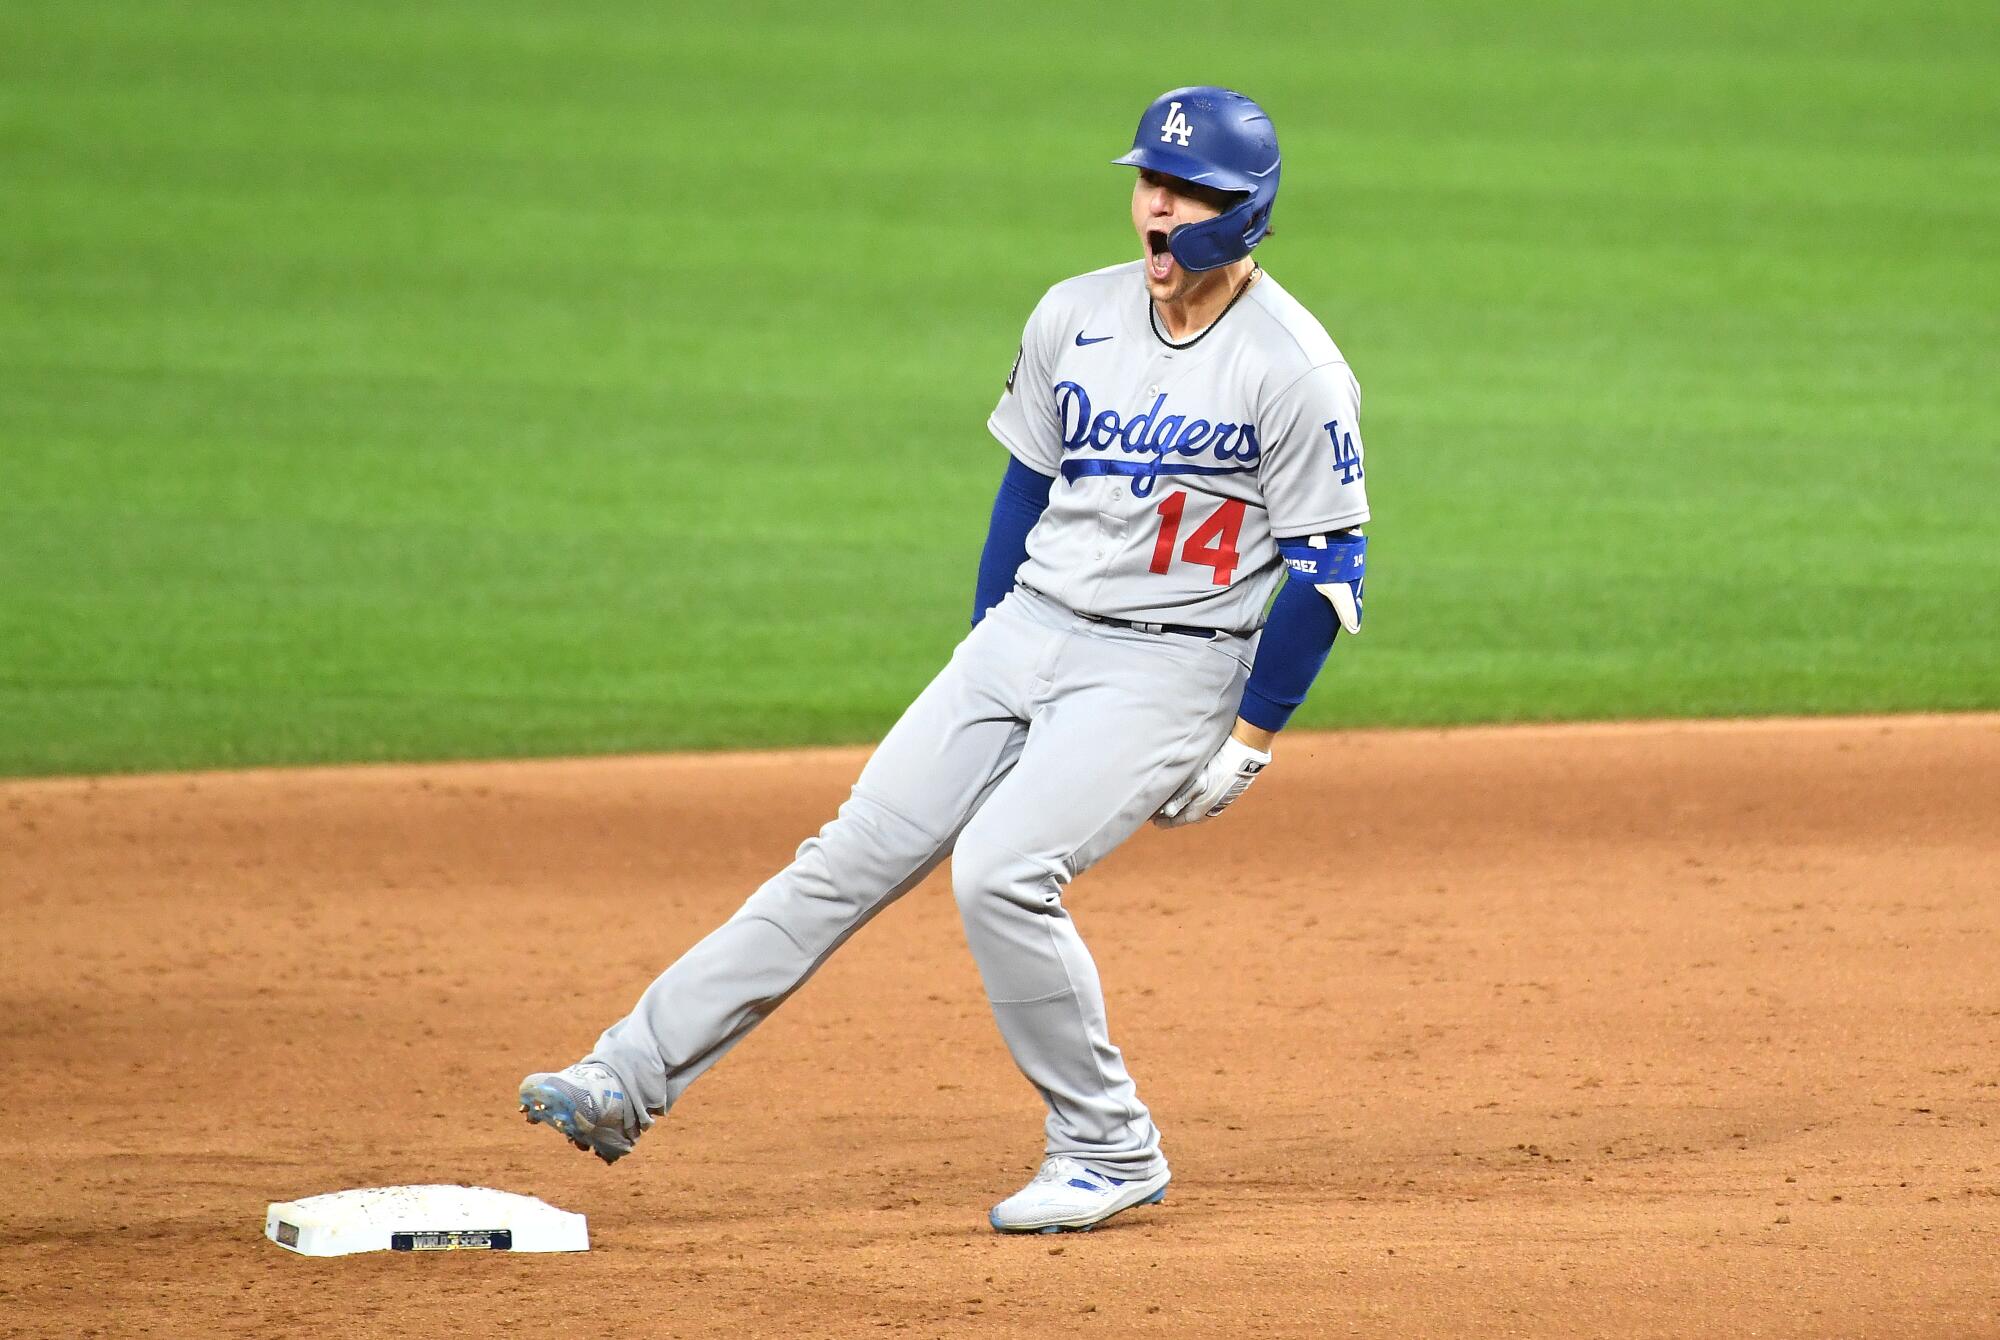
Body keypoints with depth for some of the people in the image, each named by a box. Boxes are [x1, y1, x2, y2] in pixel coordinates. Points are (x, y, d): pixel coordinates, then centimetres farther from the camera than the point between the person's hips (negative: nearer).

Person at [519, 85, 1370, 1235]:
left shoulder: (1295, 372, -13)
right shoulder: (1076, 318, 5)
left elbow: (1331, 570, -10)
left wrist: (1248, 746, -10)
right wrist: (984, 657, 15)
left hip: (1166, 668, -6)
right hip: (1026, 628, 6)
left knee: (999, 872, -23)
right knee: (853, 858, -1)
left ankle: (1112, 1154, -8)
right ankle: (632, 1078, -1)